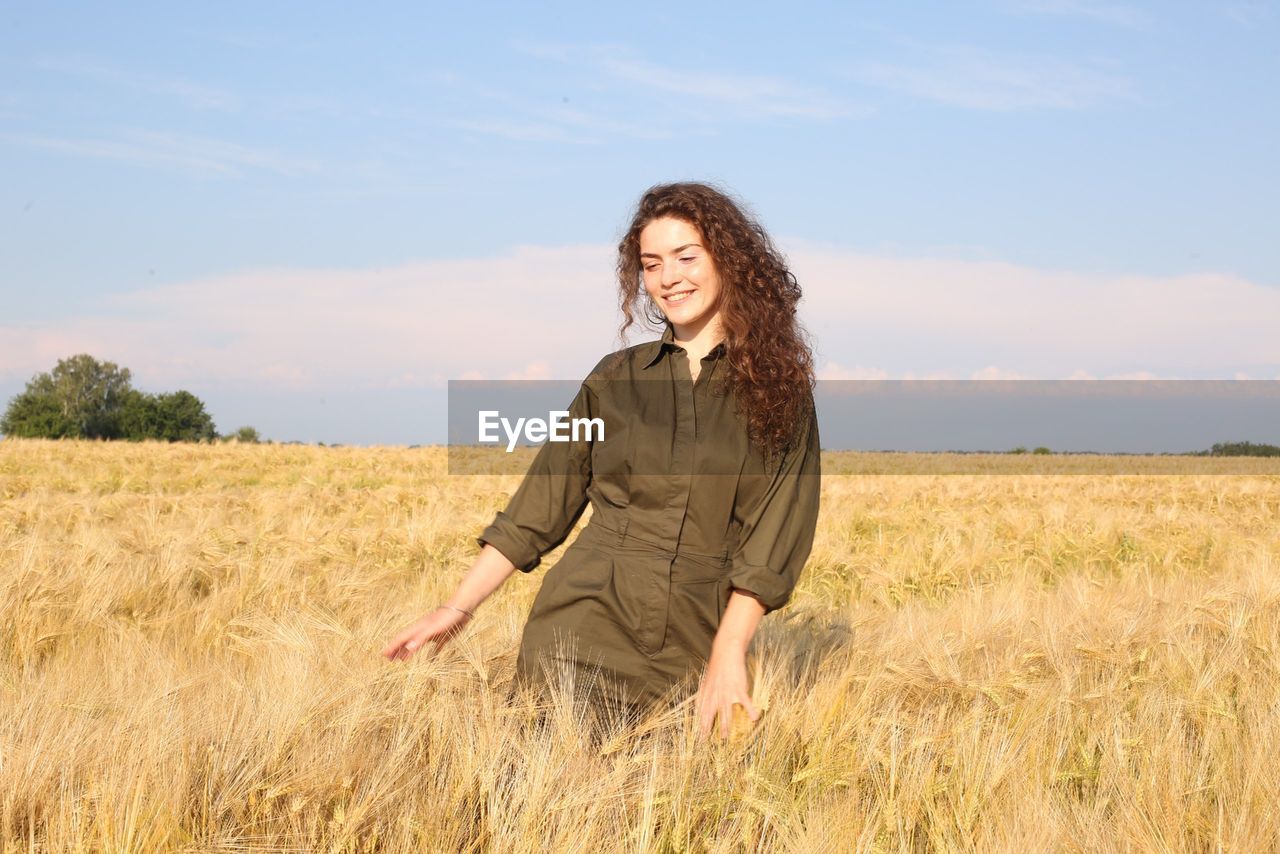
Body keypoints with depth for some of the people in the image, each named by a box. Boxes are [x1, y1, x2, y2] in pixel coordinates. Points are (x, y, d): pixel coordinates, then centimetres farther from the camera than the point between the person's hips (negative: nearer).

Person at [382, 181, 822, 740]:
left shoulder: (780, 392, 2)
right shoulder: (615, 379, 7)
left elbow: (774, 533, -5)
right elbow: (541, 503, 8)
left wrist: (729, 652, -15)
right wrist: (459, 607, 3)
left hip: (693, 645, -1)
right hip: (587, 619, 1)